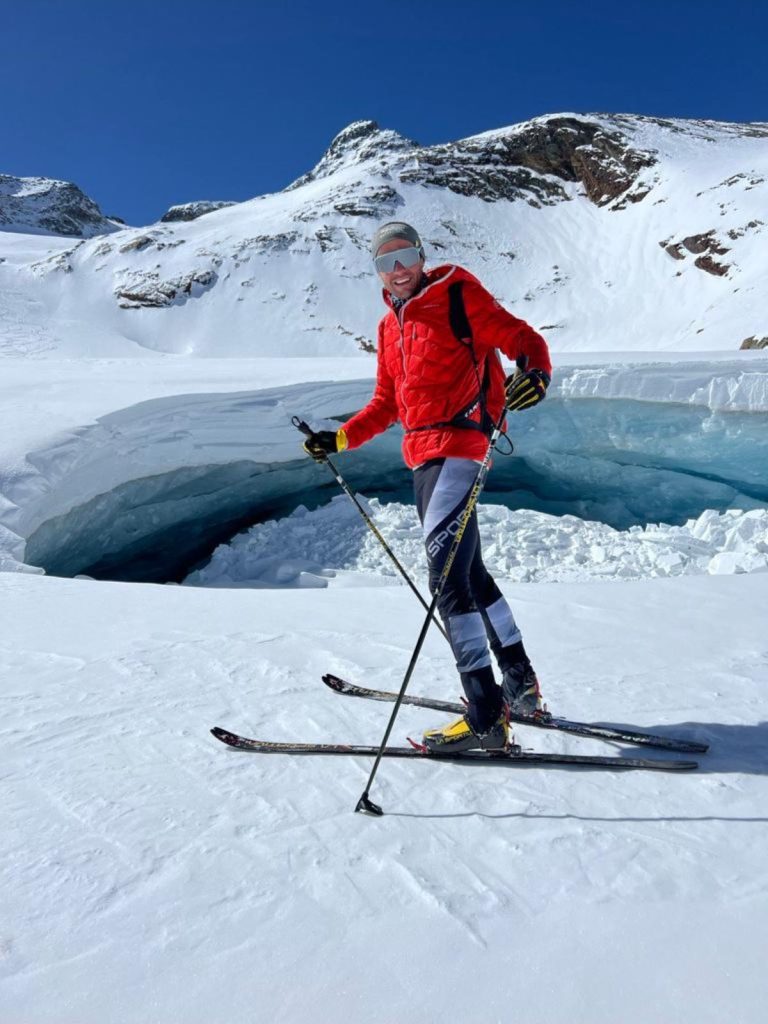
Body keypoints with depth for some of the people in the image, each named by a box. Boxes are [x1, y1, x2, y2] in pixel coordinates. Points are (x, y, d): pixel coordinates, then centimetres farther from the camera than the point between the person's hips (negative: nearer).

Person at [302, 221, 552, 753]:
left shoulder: (458, 294, -1)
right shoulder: (390, 326, 21)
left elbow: (521, 337, -8)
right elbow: (386, 404, 25)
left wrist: (535, 372, -29)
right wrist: (339, 438, 18)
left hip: (455, 446, -9)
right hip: (422, 455, 9)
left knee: (449, 579, -15)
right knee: (470, 571, 14)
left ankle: (486, 717, -8)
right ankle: (521, 684, 29)